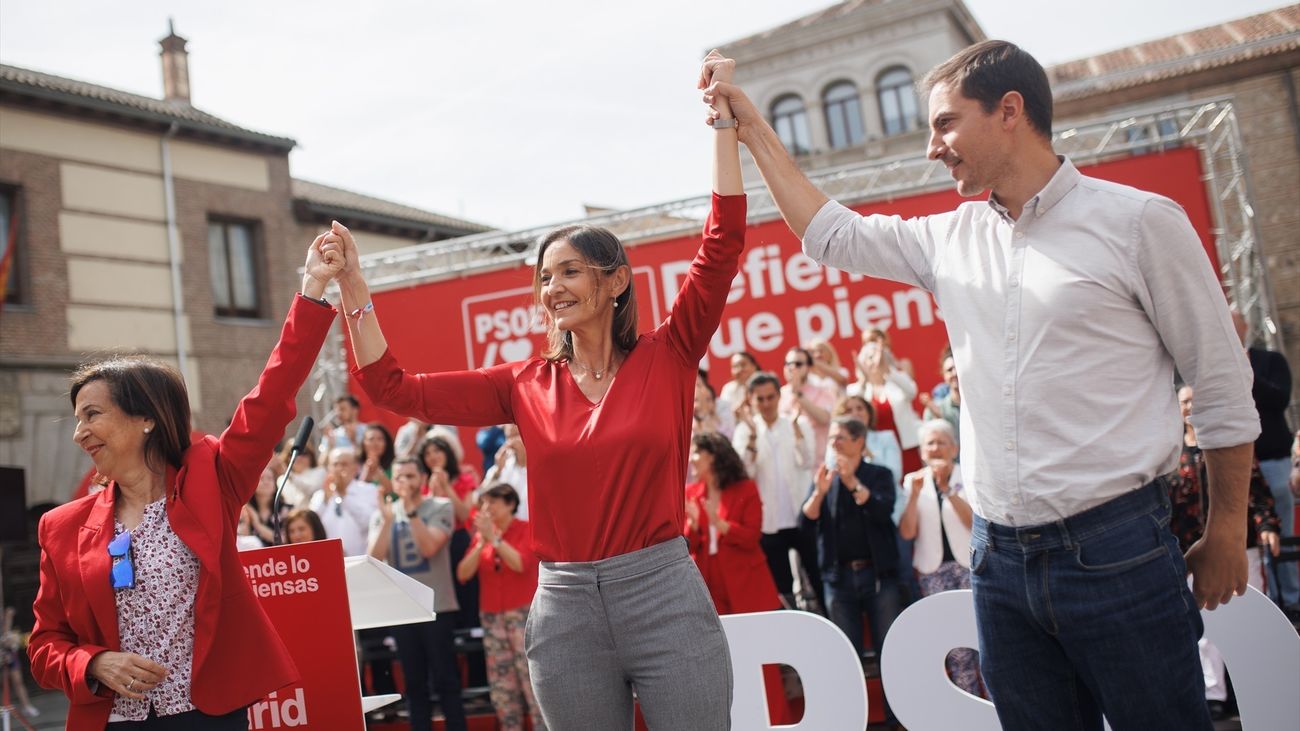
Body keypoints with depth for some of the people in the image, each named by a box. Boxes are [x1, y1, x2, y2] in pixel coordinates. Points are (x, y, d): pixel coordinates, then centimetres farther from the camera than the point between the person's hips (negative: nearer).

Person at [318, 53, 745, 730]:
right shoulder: (525, 385, 6)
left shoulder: (665, 358, 0)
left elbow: (721, 247, -10)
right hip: (564, 606, 3)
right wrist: (351, 287, 0)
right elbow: (391, 388, 5)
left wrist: (723, 124, -10)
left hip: (665, 595, -2)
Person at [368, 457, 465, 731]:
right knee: (414, 682, 10)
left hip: (436, 607, -3)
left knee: (445, 680, 1)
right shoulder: (382, 514, 6)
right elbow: (373, 559, -7)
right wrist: (387, 519, -18)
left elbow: (429, 548, -16)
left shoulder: (440, 507, -3)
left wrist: (411, 511, -22)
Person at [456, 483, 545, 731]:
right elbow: (463, 574, 0)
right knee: (501, 686, 6)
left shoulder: (526, 529, -3)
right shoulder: (481, 535, 10)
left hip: (524, 613, -5)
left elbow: (521, 564, -19)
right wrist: (481, 543, -11)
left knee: (534, 679, -8)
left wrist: (494, 538, -16)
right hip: (491, 617, 5)